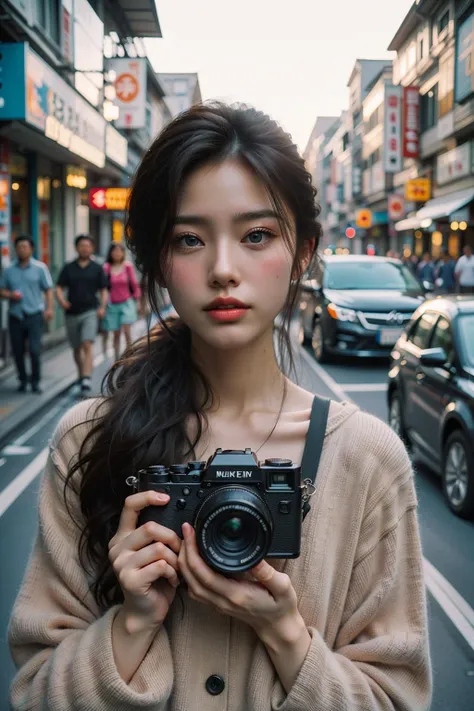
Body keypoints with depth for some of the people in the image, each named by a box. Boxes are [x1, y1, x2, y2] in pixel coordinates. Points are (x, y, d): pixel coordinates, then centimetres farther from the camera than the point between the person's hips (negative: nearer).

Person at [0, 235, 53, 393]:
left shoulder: (40, 268, 3)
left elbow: (48, 290, 2)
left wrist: (49, 308, -9)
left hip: (34, 315, -3)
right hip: (15, 316, 3)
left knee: (35, 350, -10)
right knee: (17, 351, 6)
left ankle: (35, 382, 4)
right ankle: (23, 380, 22)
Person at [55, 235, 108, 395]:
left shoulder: (97, 268, 4)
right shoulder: (68, 268, 6)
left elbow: (103, 290, 6)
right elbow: (59, 287, 4)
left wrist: (102, 307, -10)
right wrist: (62, 300, -16)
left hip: (90, 312, -2)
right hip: (72, 313, 3)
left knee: (87, 345, -17)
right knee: (76, 348, 14)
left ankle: (86, 379, -23)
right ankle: (81, 374, 36)